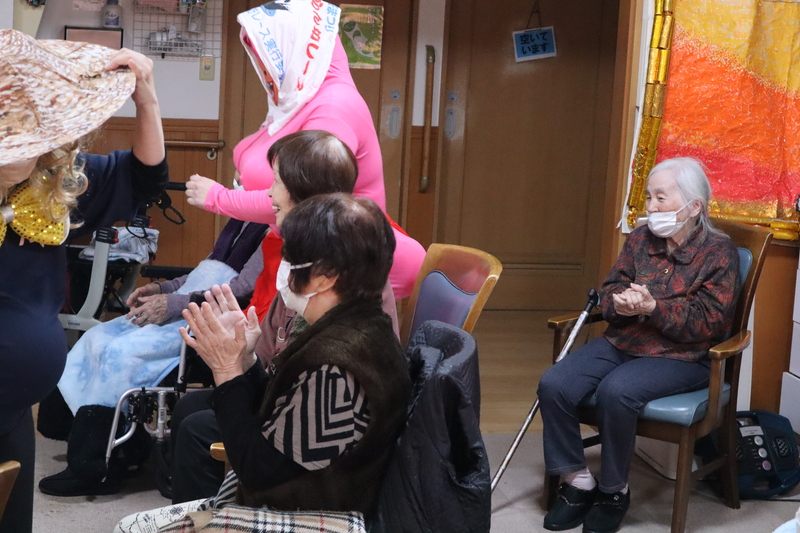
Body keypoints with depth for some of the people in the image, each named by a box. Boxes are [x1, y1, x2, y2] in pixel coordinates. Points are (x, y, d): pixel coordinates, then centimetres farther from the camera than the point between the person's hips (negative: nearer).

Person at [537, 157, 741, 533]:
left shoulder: (718, 251, -6)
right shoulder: (640, 240, 9)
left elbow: (708, 322, -13)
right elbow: (609, 291, 12)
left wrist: (653, 308, -24)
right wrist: (621, 303, -13)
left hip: (680, 356, -5)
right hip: (621, 342, 6)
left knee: (615, 391, -34)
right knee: (553, 385, -18)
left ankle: (614, 491, -11)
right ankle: (578, 482, -2)